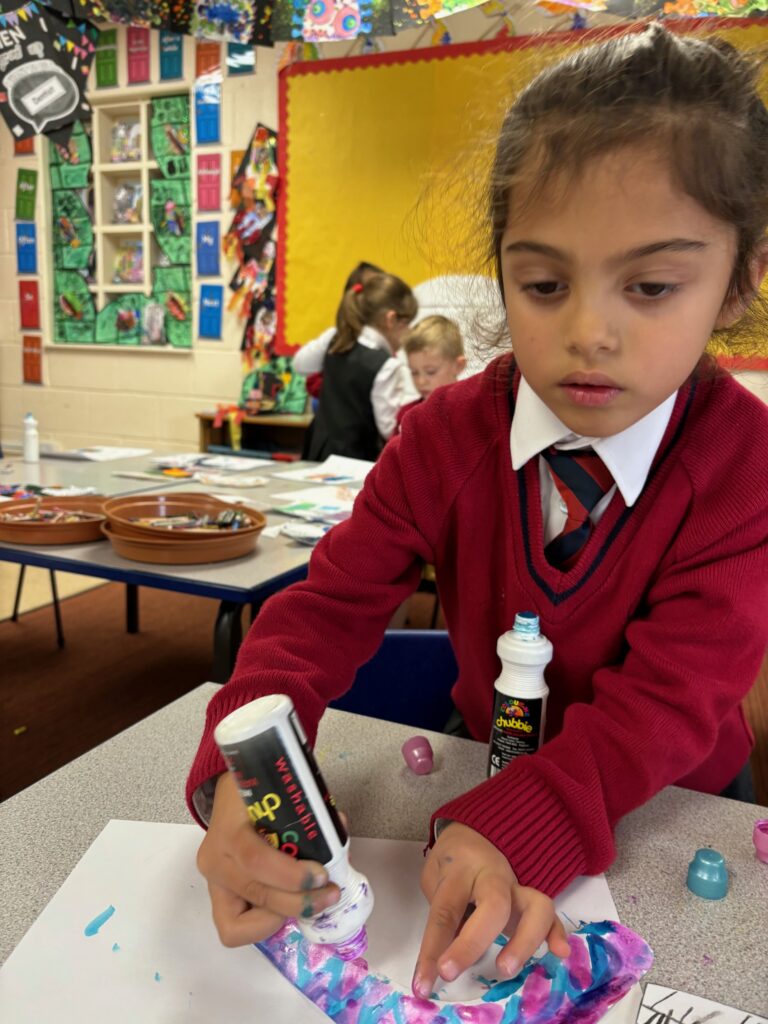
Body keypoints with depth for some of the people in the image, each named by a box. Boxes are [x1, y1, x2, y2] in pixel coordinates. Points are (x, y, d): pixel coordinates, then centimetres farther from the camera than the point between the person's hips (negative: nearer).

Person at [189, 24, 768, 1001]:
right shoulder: (445, 436, -15)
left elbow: (672, 696, -26)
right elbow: (331, 604, -20)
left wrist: (512, 830, -42)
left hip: (670, 805, -1)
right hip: (488, 761, 2)